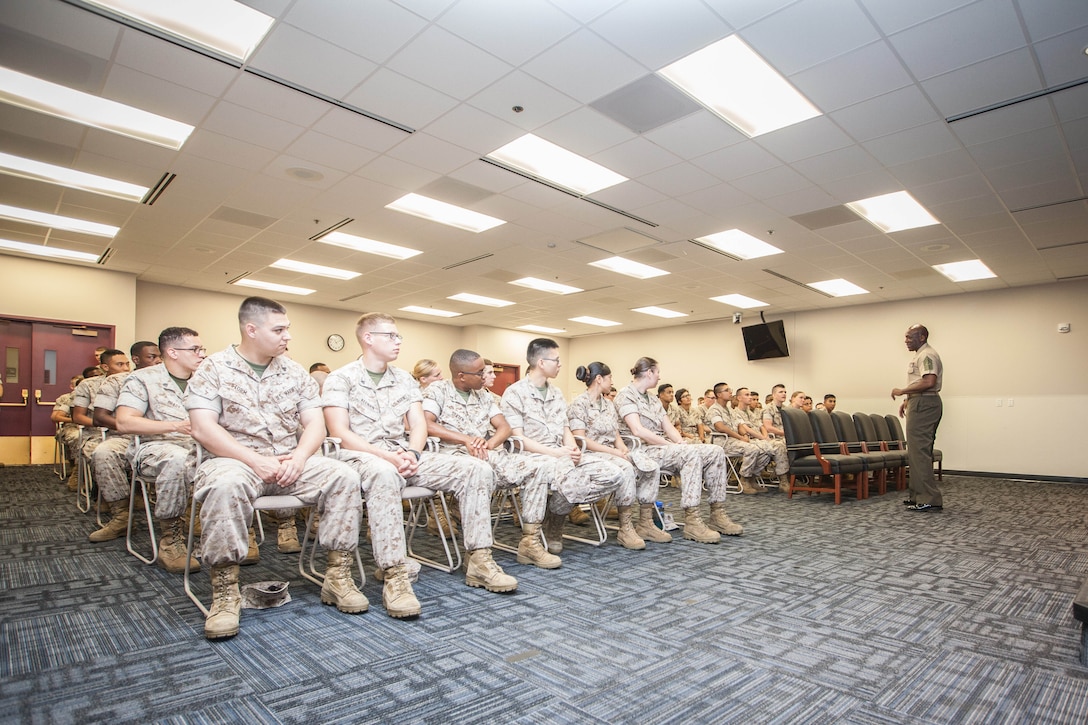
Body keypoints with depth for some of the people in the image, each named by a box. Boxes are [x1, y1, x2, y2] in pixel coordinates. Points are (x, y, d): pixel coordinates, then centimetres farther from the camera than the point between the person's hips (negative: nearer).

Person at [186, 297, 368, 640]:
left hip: (290, 462, 4)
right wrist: (256, 461, -20)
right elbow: (203, 429, -11)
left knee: (344, 475, -20)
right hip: (236, 459, -3)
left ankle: (337, 575, -12)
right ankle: (225, 590, -23)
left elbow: (315, 425, 6)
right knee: (226, 484, -38)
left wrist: (299, 457, -15)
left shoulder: (295, 372, 10)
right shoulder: (213, 369, 0)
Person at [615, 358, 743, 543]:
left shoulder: (653, 400, 22)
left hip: (663, 446, 9)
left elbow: (669, 428, 16)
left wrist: (681, 444, -4)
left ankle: (717, 515, -5)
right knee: (692, 454, -32)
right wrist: (670, 444, -16)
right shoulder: (626, 395, -7)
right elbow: (637, 430, -19)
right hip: (643, 450, -9)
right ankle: (692, 521, -30)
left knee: (715, 452, -6)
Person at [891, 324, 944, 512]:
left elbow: (929, 382, -27)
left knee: (919, 452, -11)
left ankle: (929, 499, -10)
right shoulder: (921, 355, 20)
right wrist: (908, 400, 21)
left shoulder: (927, 355, -14)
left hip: (923, 405, -12)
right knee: (919, 451, 14)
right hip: (922, 404, 12)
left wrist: (903, 391, -19)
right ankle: (920, 495, 20)